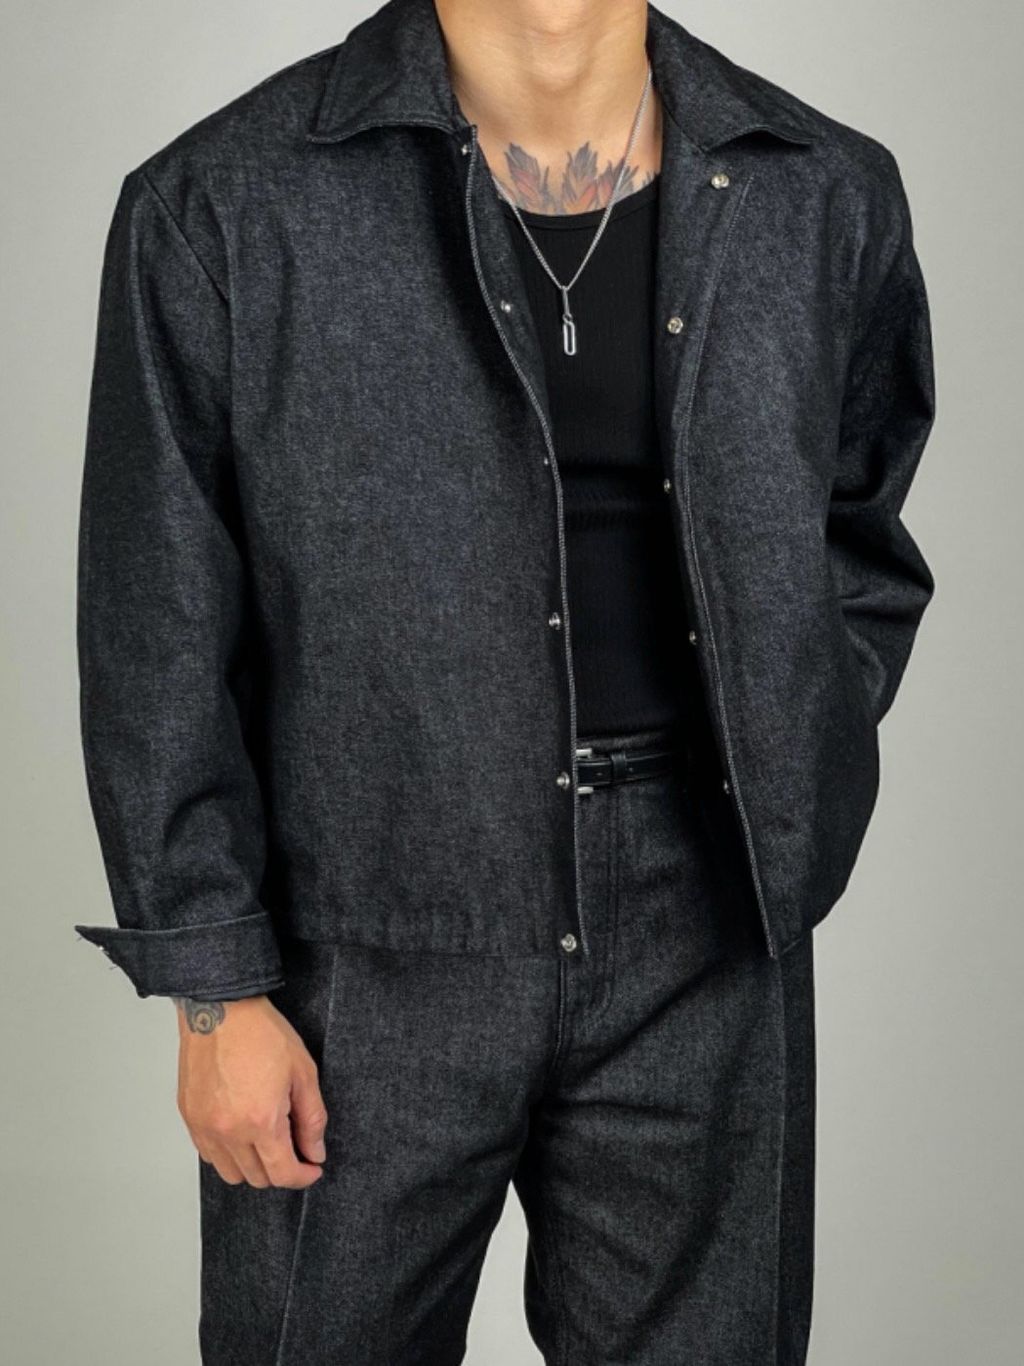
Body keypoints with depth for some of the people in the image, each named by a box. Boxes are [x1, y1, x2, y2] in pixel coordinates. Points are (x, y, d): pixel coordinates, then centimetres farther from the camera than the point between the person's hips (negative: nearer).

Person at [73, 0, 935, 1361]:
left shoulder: (829, 198, 2)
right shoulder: (219, 209, -6)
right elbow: (161, 640, -4)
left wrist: (788, 813, 5)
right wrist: (217, 988, -4)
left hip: (706, 952, 2)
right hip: (368, 945, -2)